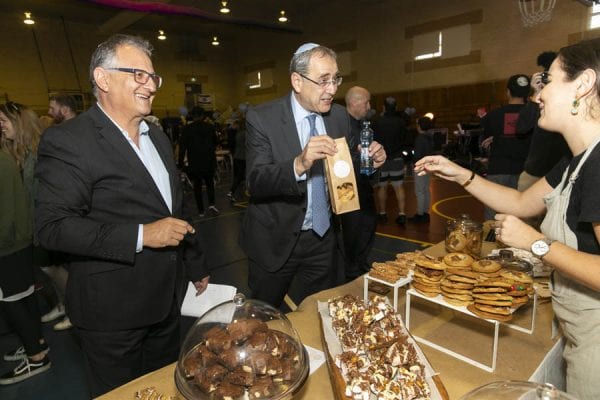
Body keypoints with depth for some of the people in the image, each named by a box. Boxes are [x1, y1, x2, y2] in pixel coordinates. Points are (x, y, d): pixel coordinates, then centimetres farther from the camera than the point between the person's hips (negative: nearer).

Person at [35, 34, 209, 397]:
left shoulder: (157, 136, 9)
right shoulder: (67, 141, -15)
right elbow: (53, 226, -21)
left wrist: (196, 266, 17)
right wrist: (141, 235, -25)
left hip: (167, 299, 7)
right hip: (113, 312, -6)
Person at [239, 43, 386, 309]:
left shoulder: (339, 116, -1)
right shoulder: (261, 118, -16)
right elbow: (255, 182, -24)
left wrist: (368, 159, -13)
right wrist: (298, 164, -41)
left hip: (323, 237, 4)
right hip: (275, 241, -3)